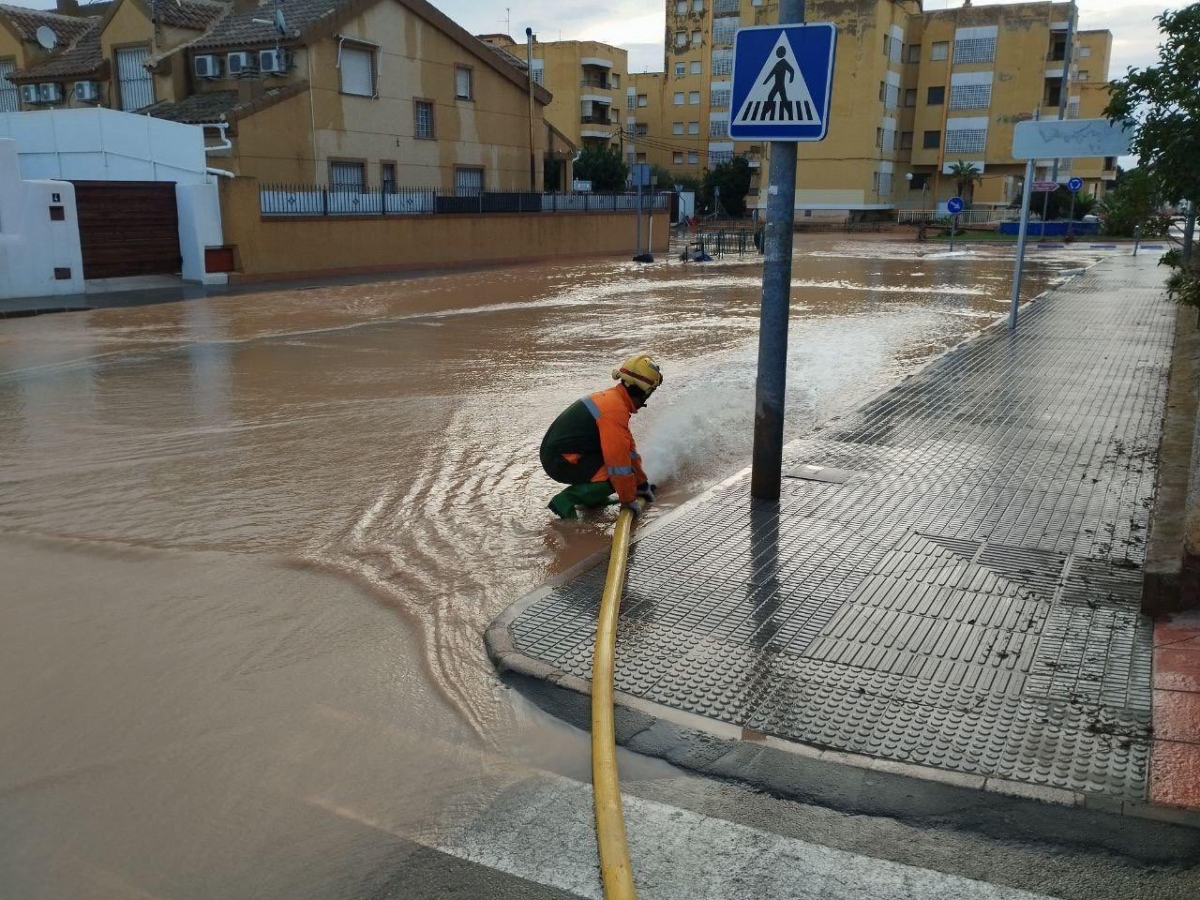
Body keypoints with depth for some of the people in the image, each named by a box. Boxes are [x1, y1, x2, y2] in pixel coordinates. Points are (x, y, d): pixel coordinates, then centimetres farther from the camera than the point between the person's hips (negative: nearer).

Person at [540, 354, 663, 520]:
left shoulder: (613, 397, 11)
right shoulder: (615, 410, -21)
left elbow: (628, 448, 18)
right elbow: (618, 460, -22)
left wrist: (642, 483, 23)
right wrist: (629, 500, -12)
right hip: (562, 463, -10)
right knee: (619, 476, -15)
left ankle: (590, 497, 13)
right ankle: (566, 500, -13)